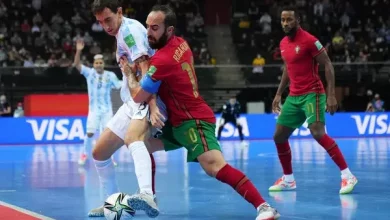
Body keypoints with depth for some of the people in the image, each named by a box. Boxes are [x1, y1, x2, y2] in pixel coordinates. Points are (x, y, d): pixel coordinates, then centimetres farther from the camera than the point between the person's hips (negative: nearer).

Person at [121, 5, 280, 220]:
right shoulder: (180, 44, 6)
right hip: (179, 121, 11)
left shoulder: (163, 59, -22)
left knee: (215, 166, -27)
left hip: (193, 121, -11)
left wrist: (129, 72, 4)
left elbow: (138, 96, -12)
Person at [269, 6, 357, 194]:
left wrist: (331, 95, -20)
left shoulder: (309, 40, -13)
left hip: (312, 94, -8)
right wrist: (278, 94, 23)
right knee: (279, 136, 7)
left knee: (318, 133, -24)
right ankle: (288, 179, 23)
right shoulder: (283, 43, 11)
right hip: (293, 97, 8)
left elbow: (328, 65, -13)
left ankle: (347, 175, -18)